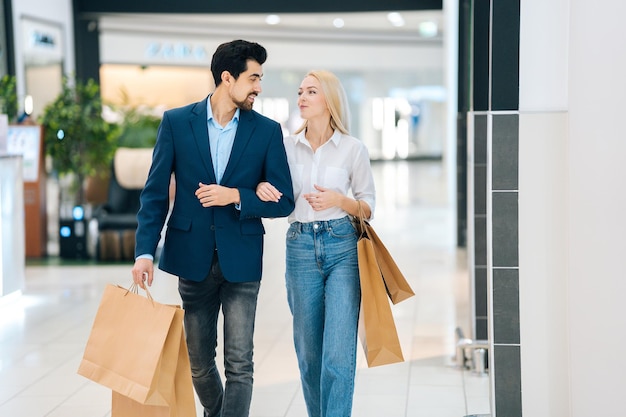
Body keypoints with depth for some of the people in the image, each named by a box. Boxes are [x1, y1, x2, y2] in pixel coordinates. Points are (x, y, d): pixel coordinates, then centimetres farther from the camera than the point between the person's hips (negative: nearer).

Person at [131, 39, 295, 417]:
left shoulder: (267, 130, 0)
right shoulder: (176, 122, 0)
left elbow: (283, 201, 0)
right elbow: (156, 193, -1)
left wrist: (235, 196, -16)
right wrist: (145, 252, -11)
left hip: (241, 259, -1)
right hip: (193, 258, 1)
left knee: (239, 364, -6)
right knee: (200, 362, 13)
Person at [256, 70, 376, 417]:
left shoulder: (353, 149, 0)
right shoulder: (287, 146, 7)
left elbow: (368, 208, 5)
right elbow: (276, 204, 13)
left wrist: (339, 200, -15)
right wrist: (261, 189, -9)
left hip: (343, 248, -3)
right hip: (300, 248, 3)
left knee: (338, 351, -9)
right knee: (308, 350, 9)